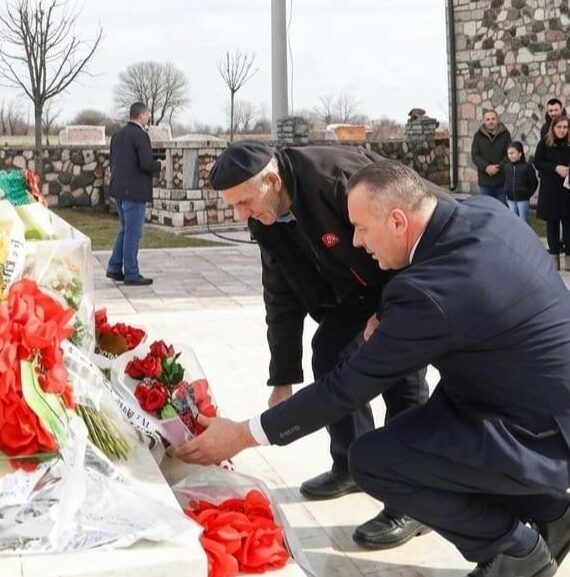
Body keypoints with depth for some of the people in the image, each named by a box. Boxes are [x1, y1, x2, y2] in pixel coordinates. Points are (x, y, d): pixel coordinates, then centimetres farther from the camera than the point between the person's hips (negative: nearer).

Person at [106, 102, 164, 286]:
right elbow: (147, 164, -22)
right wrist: (159, 165, -2)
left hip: (118, 190, 8)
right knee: (133, 232, -2)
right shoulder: (140, 135, -14)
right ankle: (131, 274, 4)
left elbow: (113, 162, 15)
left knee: (126, 229, 18)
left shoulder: (118, 134, 12)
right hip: (134, 191, -8)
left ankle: (114, 268, 17)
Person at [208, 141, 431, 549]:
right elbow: (283, 298, -1)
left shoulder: (337, 175, -35)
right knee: (329, 352, 3)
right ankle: (354, 465, 21)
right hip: (363, 282, 8)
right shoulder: (266, 218, -9)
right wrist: (283, 380, 1)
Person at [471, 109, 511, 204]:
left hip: (502, 181, -1)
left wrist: (498, 167, -17)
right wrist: (486, 167, -16)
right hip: (484, 181, 1)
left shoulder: (505, 134, 1)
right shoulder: (478, 136, 5)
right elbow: (474, 155, -2)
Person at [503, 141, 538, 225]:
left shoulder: (527, 167, -10)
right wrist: (506, 192, 7)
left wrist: (528, 193, -5)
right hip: (510, 199, 4)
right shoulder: (507, 167, 4)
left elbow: (534, 182, -5)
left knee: (524, 221, 3)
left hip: (523, 199, -4)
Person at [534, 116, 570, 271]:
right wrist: (556, 168, -15)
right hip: (550, 189, 0)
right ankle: (554, 255, 16)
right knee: (552, 222, 6)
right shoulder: (544, 144, -1)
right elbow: (537, 162, -3)